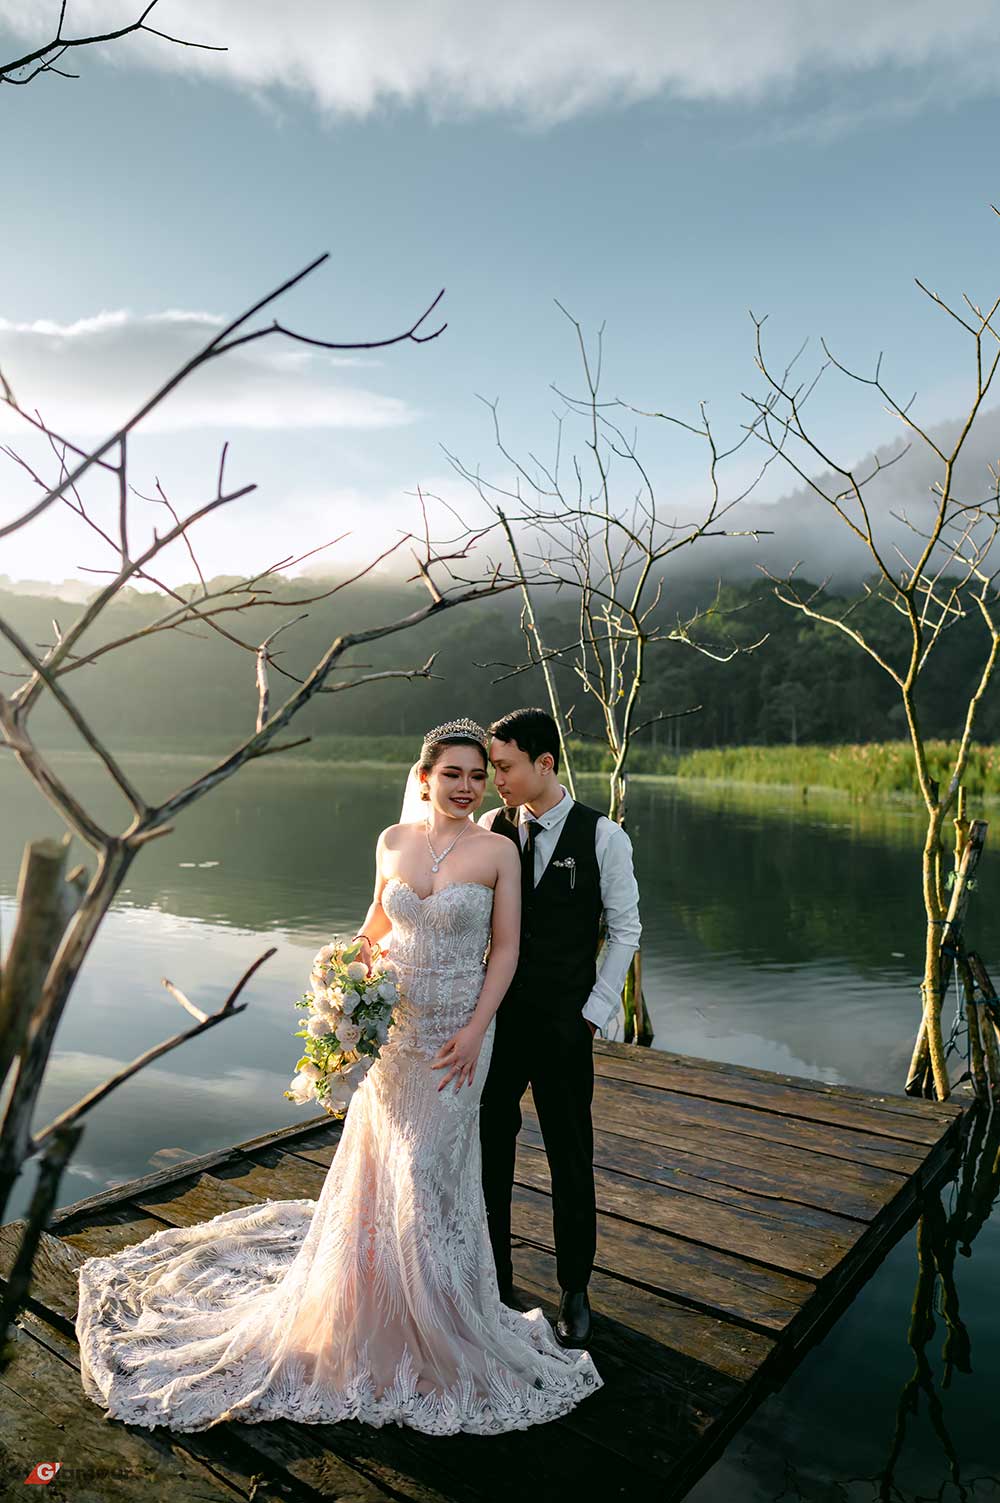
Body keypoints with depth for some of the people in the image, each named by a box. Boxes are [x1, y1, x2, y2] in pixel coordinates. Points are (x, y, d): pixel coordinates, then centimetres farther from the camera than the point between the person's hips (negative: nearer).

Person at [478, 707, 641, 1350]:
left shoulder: (603, 836, -8)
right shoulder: (490, 830, -1)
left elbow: (624, 930, -3)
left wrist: (593, 1015, -6)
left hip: (563, 1027, -2)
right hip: (495, 1019, 3)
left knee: (572, 1163, 12)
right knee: (488, 1156, 14)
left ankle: (575, 1293, 34)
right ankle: (494, 1282, 35)